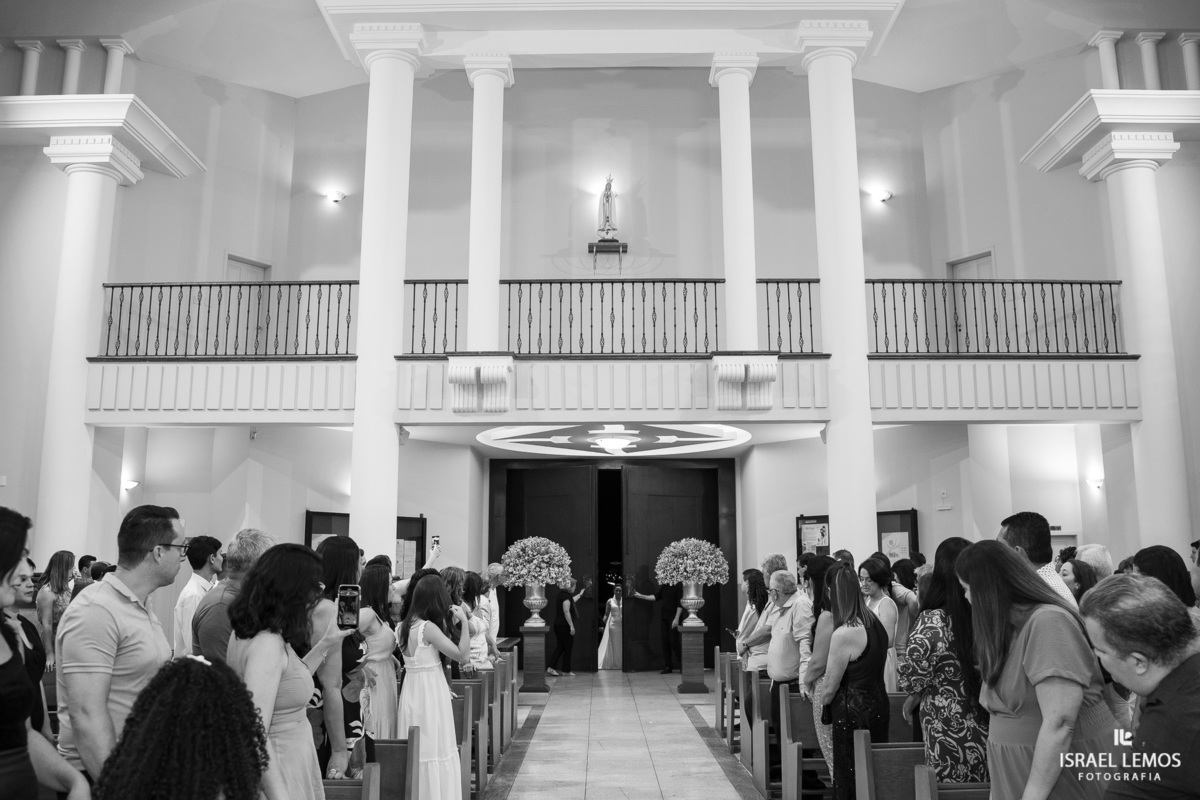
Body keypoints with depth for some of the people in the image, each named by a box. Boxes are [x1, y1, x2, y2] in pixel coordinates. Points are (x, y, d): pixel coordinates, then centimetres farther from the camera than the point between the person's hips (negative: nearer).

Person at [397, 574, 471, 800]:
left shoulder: (406, 626, 4)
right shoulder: (429, 628, -20)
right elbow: (462, 654, -19)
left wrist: (447, 621, 8)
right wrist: (463, 621, -14)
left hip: (413, 688, 8)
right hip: (430, 691, -8)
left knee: (417, 750, 17)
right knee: (435, 750, 4)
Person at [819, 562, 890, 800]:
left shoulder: (844, 634, -22)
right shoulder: (875, 623, 2)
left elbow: (830, 687, -12)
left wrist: (820, 699, 9)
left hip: (853, 714, -8)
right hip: (878, 706, 8)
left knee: (850, 781, 5)